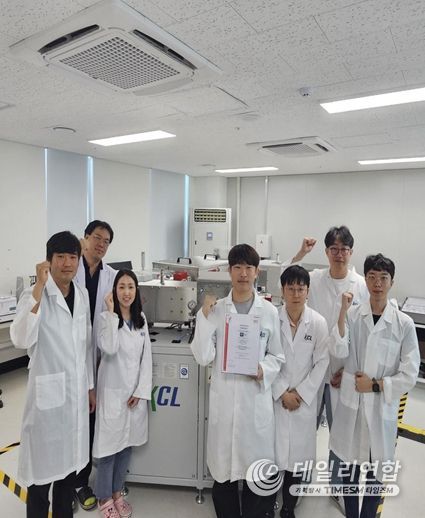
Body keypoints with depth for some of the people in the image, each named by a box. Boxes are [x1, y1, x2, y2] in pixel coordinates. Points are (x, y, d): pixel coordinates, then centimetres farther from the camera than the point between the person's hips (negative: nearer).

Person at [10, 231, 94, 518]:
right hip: (48, 391, -5)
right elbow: (21, 339, -32)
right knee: (44, 463, 9)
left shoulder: (82, 294, 3)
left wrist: (90, 385, 14)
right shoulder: (35, 295, -14)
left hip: (77, 390, 6)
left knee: (71, 460, 20)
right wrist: (39, 288, -34)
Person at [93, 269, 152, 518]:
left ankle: (117, 492, 35)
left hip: (136, 391, 5)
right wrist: (111, 313, -25)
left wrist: (141, 391, -3)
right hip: (113, 391, -4)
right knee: (110, 446, 6)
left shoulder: (141, 319, 4)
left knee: (127, 445, 16)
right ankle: (105, 498, 27)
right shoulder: (106, 317, -10)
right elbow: (109, 349, -27)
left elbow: (146, 356, 3)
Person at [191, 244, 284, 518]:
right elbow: (203, 357, -8)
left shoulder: (270, 311, -2)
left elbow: (277, 356, 6)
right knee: (223, 466, 13)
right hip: (224, 397, 0)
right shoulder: (216, 309, -2)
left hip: (257, 397, 0)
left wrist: (264, 371, -14)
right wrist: (204, 317, -15)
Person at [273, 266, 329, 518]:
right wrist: (282, 393, -9)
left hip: (305, 399, 1)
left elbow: (322, 363, -3)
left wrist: (300, 393, -7)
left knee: (298, 453, 10)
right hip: (274, 397, 0)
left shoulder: (318, 322, -8)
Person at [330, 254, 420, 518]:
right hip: (352, 403, 1)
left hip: (382, 408, -1)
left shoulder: (404, 323, -7)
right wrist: (343, 312, -22)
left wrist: (375, 385, -11)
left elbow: (410, 375, -5)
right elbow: (338, 352, -16)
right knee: (350, 468, 17)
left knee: (375, 473, 14)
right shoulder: (353, 315, -4)